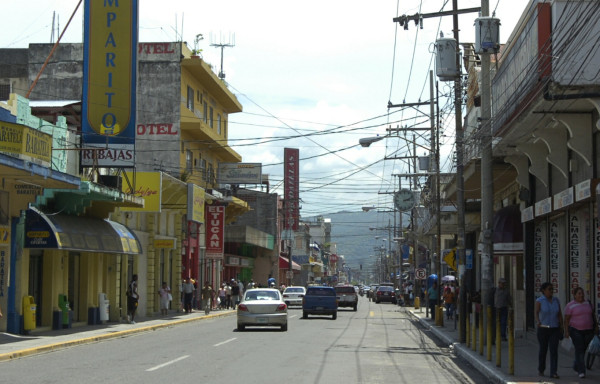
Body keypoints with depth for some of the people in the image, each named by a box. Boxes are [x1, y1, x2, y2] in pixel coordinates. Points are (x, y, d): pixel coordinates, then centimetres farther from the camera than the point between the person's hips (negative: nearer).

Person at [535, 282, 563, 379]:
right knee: (543, 350, 9)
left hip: (554, 329, 3)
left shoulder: (556, 300, 5)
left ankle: (553, 372, -10)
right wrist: (537, 321, -44)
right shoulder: (539, 301, -9)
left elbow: (559, 314, 7)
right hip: (543, 329, -3)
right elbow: (536, 312, -25)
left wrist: (561, 326, 4)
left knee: (554, 350, -9)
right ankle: (541, 369, 31)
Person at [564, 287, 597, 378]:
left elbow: (592, 316, 13)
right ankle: (581, 371, -12)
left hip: (588, 330, 5)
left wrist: (595, 327, 8)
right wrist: (566, 331, -14)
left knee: (583, 349, 11)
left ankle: (576, 365, 33)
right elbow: (566, 319, -8)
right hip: (575, 330, -5)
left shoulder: (588, 303, 7)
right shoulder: (570, 306, -7)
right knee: (579, 349, -12)